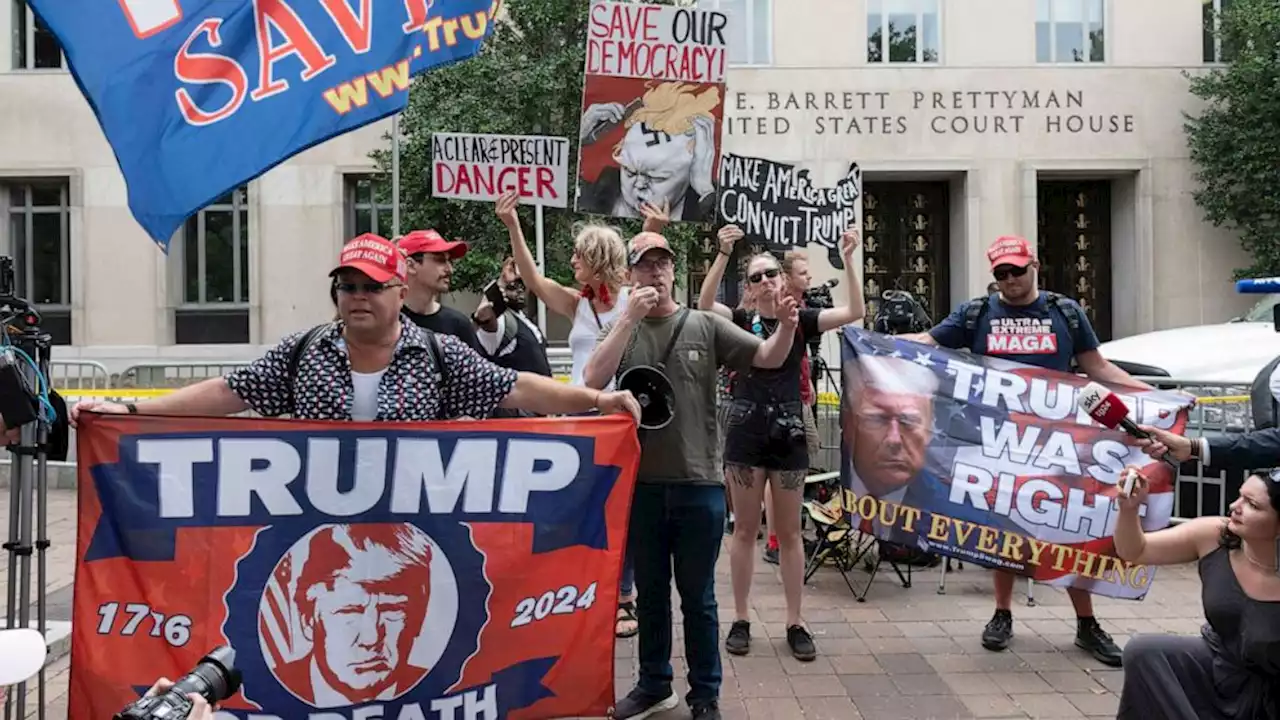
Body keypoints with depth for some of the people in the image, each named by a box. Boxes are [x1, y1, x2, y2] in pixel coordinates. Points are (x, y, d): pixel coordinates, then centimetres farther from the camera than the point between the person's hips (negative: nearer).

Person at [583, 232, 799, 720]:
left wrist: (786, 328, -27)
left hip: (699, 483, -1)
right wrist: (630, 318, -19)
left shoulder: (705, 326, 1)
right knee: (650, 592, 17)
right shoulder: (621, 330, 3)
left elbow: (767, 358, -5)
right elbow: (592, 381, -14)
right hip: (640, 483, 2)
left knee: (697, 596, 11)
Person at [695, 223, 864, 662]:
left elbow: (855, 312, -7)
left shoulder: (801, 321, 4)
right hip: (745, 433, -1)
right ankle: (741, 620, 18)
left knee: (789, 532, 9)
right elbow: (703, 304, -18)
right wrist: (724, 254, -27)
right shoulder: (740, 322, 1)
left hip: (788, 434, 1)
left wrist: (848, 259, -15)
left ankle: (795, 623, 19)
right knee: (745, 529, 7)